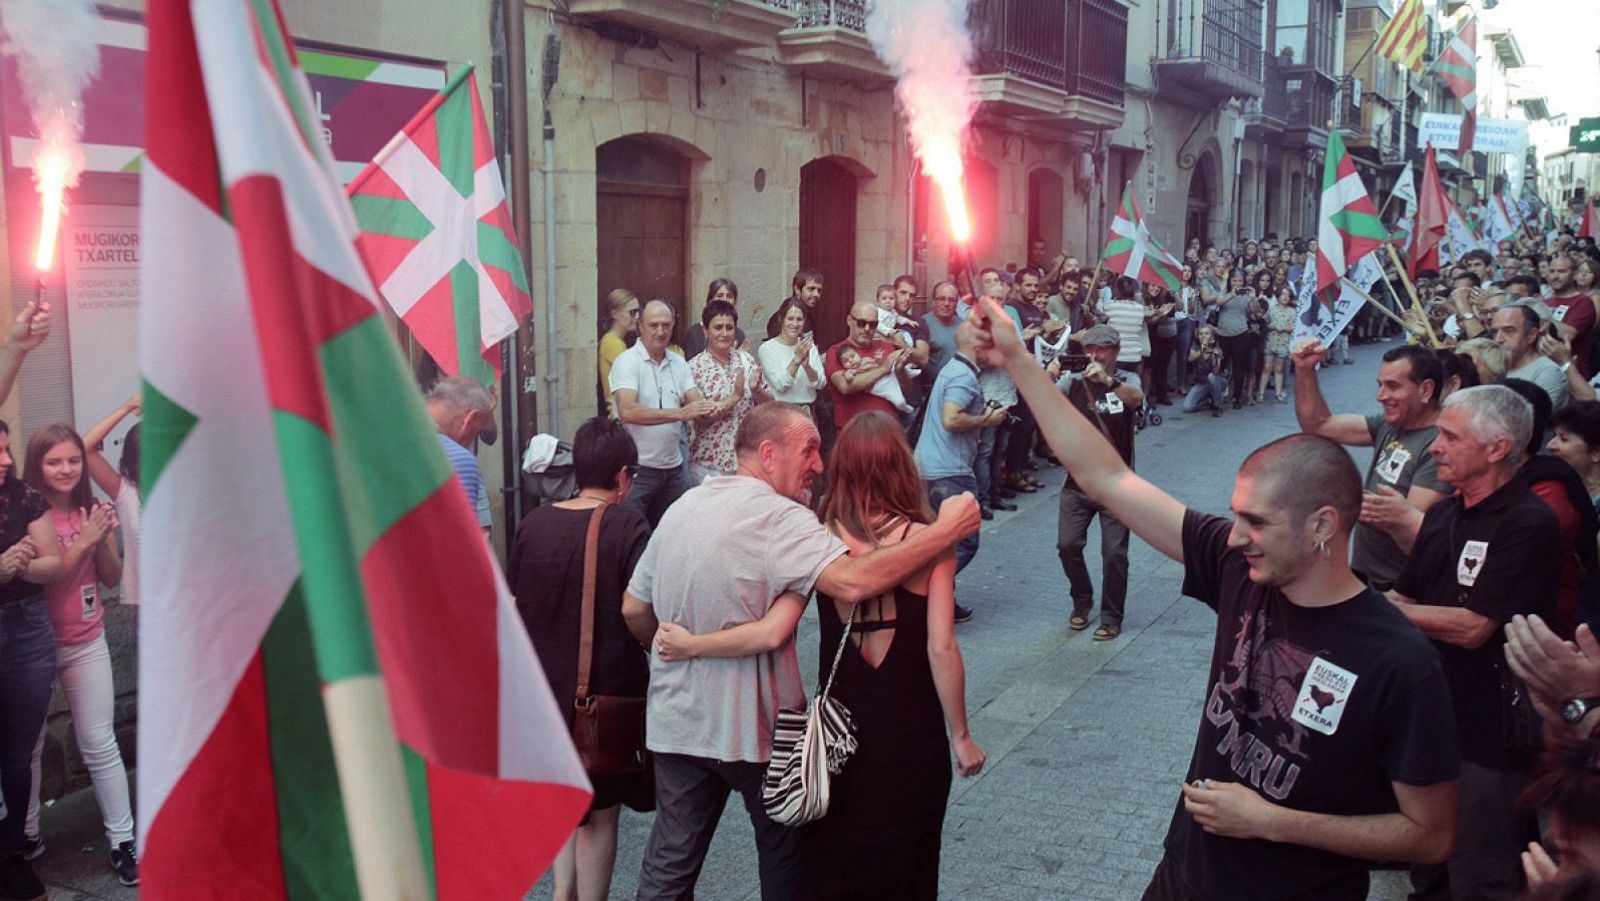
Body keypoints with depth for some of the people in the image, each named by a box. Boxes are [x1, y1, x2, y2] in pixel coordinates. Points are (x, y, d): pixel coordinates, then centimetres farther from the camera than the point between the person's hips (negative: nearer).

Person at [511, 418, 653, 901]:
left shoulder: (534, 522, -2)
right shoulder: (627, 525, -15)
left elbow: (511, 605, 4)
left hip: (545, 685, 5)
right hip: (607, 690, -4)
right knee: (600, 812, 11)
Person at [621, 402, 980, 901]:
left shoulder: (683, 506, 6)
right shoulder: (777, 517, -20)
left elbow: (634, 610, 11)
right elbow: (853, 581, -35)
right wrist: (946, 530, -28)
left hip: (675, 722, 7)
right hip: (752, 726, -6)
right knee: (787, 859, 17)